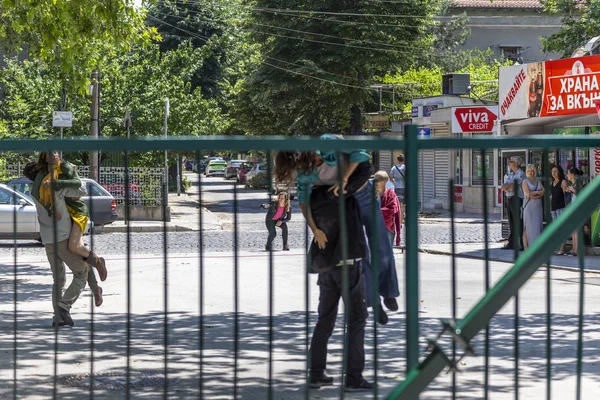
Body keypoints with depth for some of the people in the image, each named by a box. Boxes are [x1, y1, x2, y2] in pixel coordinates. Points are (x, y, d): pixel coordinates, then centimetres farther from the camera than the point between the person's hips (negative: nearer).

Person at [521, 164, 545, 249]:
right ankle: (526, 247, -10)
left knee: (538, 226, 1)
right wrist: (538, 192, -3)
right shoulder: (525, 182, 2)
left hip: (538, 206, 5)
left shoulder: (538, 181, 17)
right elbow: (528, 194, -12)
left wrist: (533, 194, -10)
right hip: (529, 206, -5)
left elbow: (543, 192, 2)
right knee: (528, 227, -9)